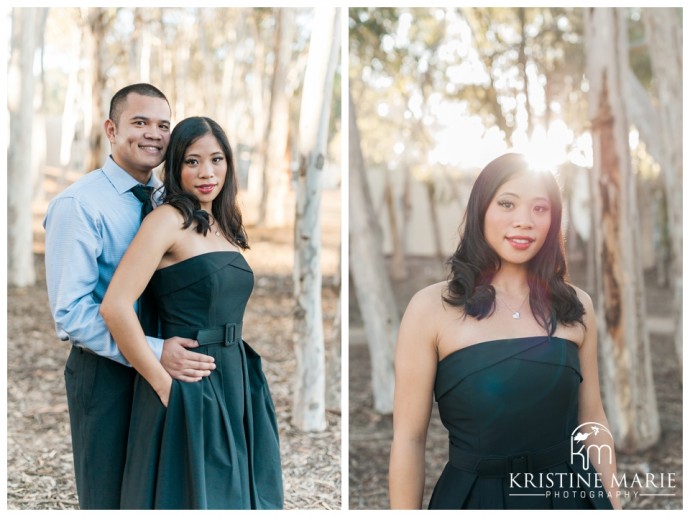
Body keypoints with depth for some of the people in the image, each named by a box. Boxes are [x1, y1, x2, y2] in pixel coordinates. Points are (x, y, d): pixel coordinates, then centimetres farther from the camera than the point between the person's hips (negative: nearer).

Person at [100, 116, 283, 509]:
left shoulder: (225, 227, 12)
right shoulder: (169, 219, -11)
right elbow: (115, 307, -21)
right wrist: (163, 384, -16)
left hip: (234, 382, 7)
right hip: (188, 388, -7)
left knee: (231, 494, 15)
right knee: (192, 496, 4)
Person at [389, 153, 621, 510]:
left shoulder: (576, 306, 1)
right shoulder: (432, 307, -10)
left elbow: (592, 420, 9)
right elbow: (409, 438, -9)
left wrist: (613, 502, 11)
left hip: (571, 494, 3)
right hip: (473, 496, -3)